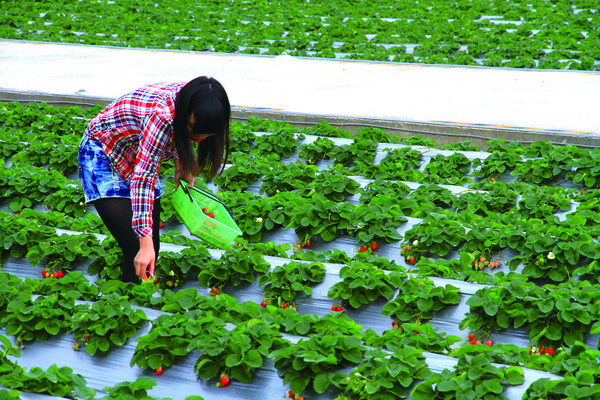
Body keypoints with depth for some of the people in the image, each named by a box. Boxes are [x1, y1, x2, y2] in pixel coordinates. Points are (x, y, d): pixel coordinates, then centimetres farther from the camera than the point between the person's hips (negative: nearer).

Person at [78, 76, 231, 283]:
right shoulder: (163, 117, -38)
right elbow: (142, 178, -41)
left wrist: (181, 165, -7)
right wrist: (145, 244, -47)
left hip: (136, 154, 8)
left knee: (152, 248, 3)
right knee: (136, 250, -18)